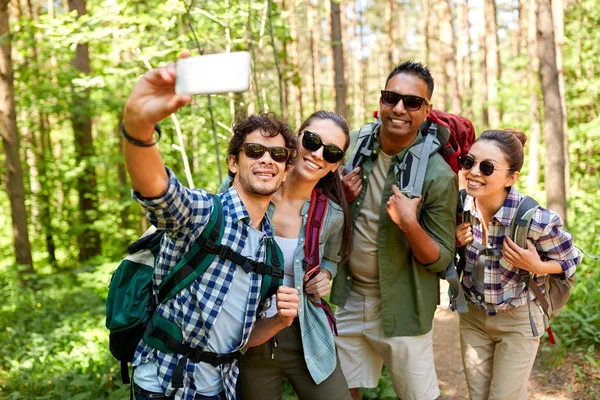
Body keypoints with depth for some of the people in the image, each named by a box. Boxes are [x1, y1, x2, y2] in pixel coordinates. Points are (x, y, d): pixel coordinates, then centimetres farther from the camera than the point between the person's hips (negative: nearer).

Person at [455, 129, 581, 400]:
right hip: (472, 316, 4)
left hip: (518, 321, -4)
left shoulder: (536, 220, -28)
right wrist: (455, 243, -18)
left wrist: (536, 266, -27)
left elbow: (570, 260, -8)